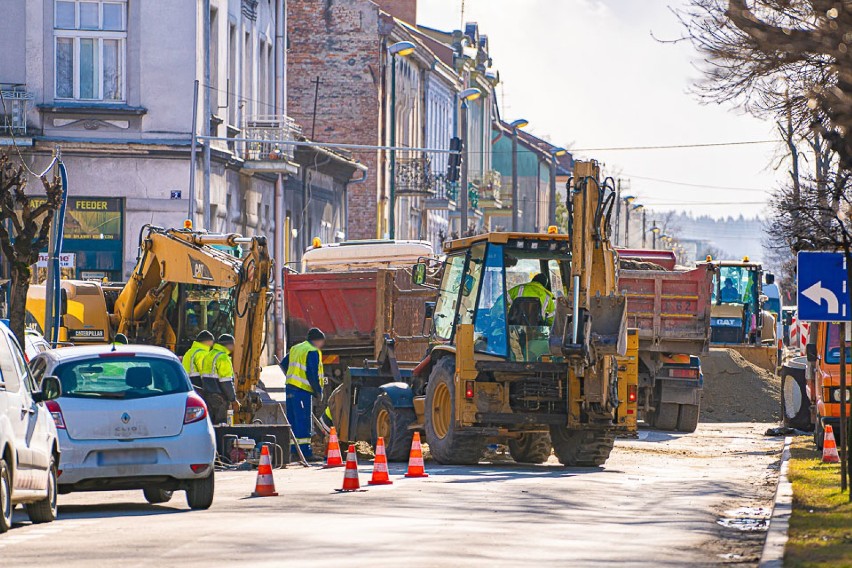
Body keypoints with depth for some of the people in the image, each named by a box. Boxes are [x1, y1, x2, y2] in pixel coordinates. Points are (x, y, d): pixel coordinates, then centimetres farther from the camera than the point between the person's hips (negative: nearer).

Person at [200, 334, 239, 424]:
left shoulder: (208, 356, 18)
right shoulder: (223, 358, -11)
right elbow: (226, 382, -16)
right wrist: (233, 400, -11)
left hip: (206, 395, 9)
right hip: (219, 397, -9)